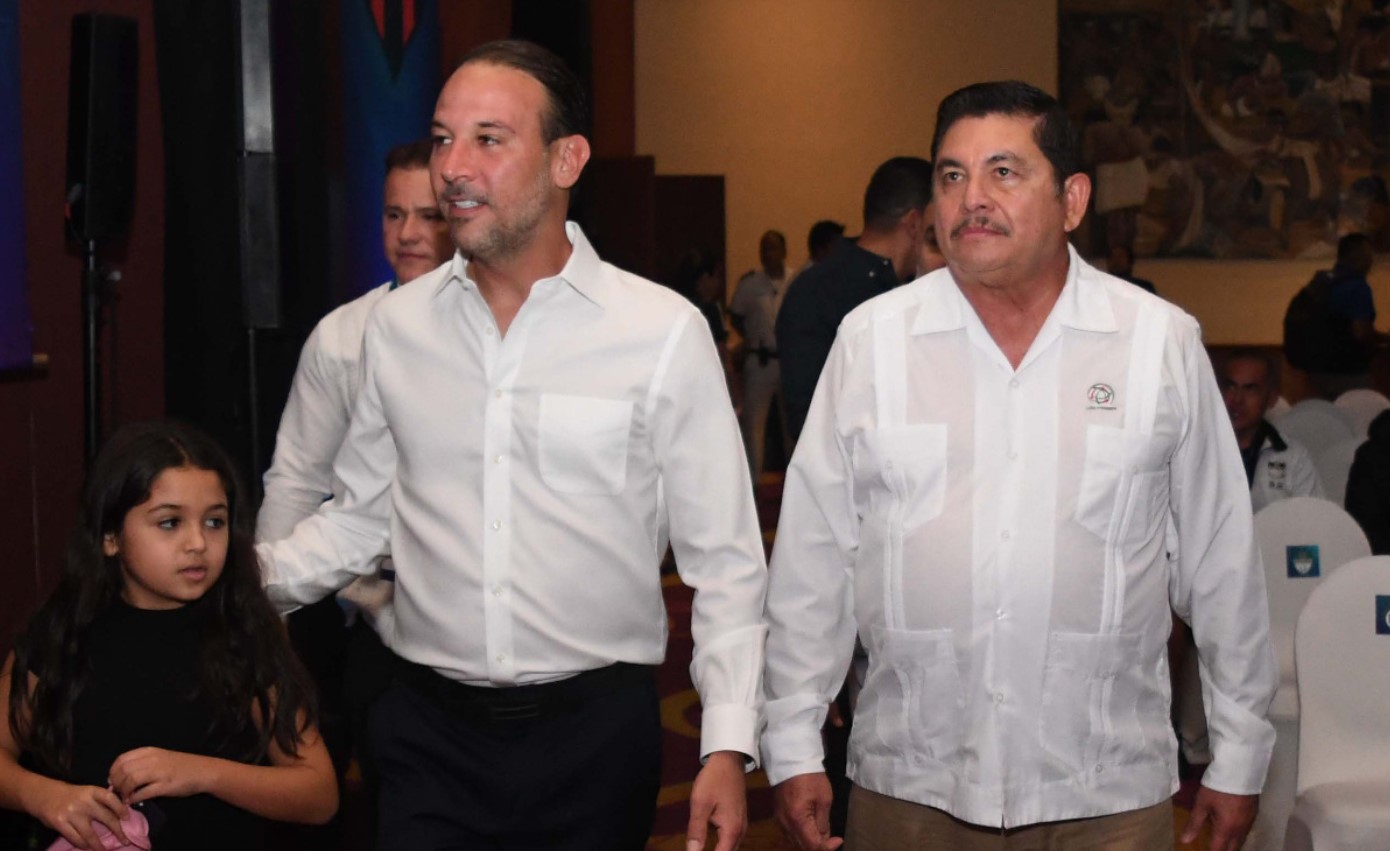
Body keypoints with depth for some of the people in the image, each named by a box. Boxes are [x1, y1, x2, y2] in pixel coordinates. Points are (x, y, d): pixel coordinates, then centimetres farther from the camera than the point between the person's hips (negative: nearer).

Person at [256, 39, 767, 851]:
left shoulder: (666, 332, -7)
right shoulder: (397, 325, 4)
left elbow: (725, 562, -4)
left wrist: (728, 748, -10)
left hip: (594, 730, -2)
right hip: (429, 728, 2)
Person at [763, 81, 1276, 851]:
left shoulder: (1164, 343, -1)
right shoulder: (870, 339, 0)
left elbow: (1221, 558, 5)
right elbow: (812, 557, 3)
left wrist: (1239, 758, 7)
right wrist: (792, 749, 3)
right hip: (906, 788, 1)